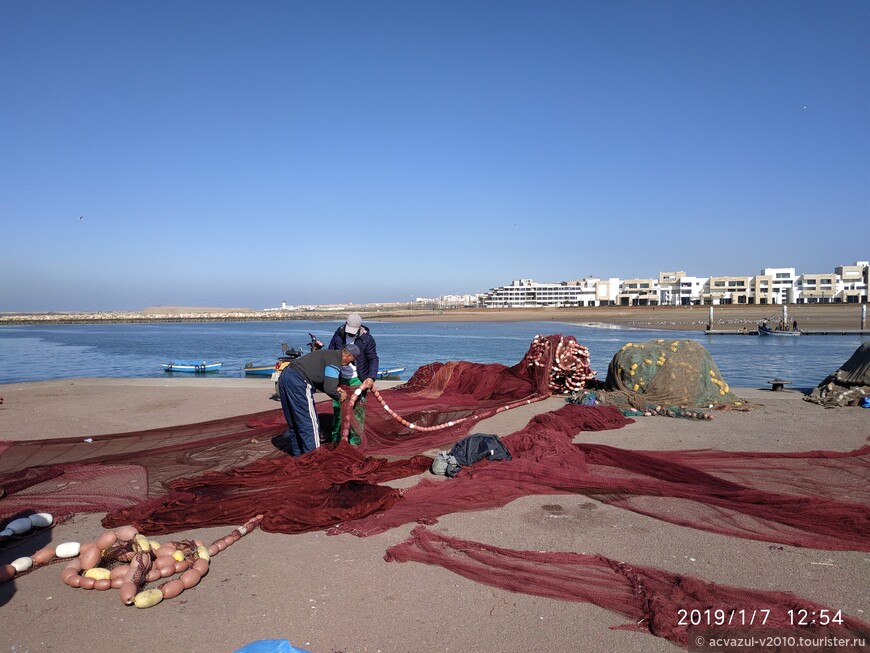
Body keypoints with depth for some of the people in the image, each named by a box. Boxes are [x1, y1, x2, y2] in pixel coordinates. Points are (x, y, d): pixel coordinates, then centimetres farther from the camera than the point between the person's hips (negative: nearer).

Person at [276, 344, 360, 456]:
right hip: (298, 381, -10)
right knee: (310, 422, -1)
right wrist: (339, 396, 9)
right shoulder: (335, 361, -5)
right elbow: (329, 388, -11)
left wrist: (334, 389, 22)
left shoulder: (328, 354, 24)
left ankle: (297, 453, 29)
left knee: (294, 421, 18)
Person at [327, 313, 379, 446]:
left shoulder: (367, 339, -12)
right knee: (337, 407, 10)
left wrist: (371, 377, -28)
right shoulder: (339, 334, -2)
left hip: (357, 380, -4)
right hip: (340, 379, 4)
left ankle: (355, 440, 2)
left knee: (357, 409, -6)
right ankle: (336, 438, 21)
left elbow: (374, 359, -12)